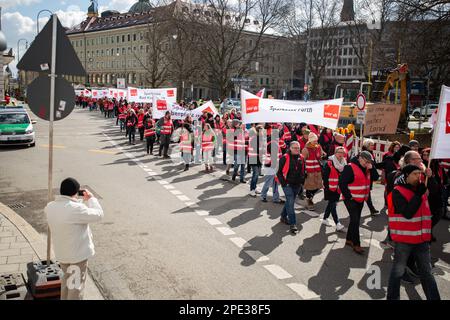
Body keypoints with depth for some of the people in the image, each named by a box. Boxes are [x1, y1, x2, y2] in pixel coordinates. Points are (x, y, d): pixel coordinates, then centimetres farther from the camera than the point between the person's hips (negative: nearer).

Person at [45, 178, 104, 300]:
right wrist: (91, 198, -3)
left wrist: (84, 201, 13)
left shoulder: (50, 207, -5)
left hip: (61, 253, 7)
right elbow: (98, 215, -16)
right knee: (76, 285, 10)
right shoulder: (76, 209, -28)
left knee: (67, 278, 29)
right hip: (78, 253, -7)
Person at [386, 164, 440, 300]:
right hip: (403, 240, -6)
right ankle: (392, 297, 22)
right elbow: (407, 213, -24)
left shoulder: (421, 190, 9)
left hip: (422, 239, 6)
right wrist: (419, 195, -21)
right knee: (398, 271, 8)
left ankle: (434, 298, 22)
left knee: (427, 272, 13)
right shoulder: (398, 192, -13)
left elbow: (427, 211, 19)